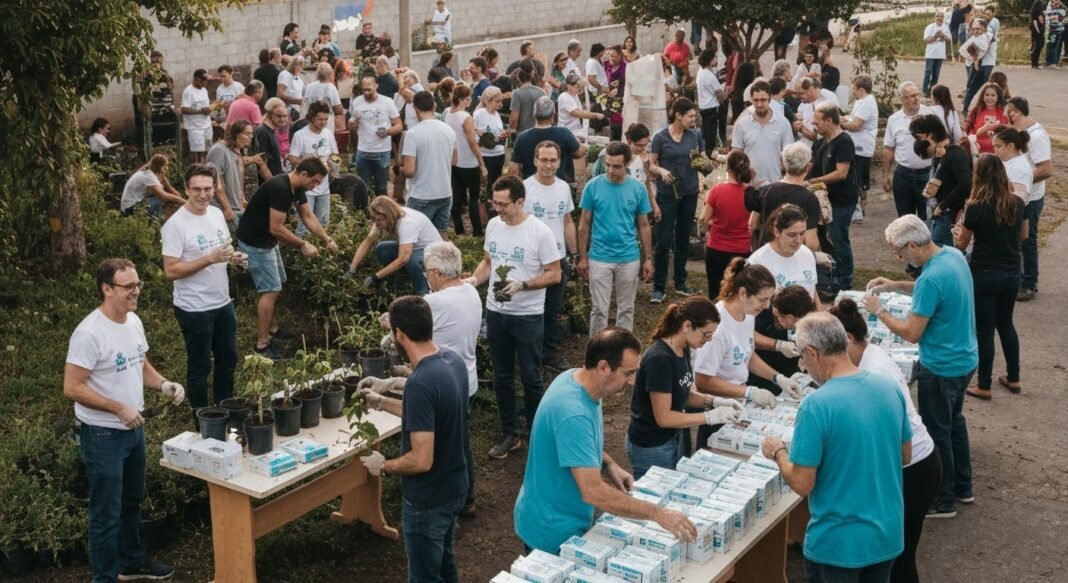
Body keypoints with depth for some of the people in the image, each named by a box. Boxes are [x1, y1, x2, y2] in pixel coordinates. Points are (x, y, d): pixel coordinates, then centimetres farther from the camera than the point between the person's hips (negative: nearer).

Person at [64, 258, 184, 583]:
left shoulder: (134, 322, 1)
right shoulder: (89, 333, -25)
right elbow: (72, 388, -24)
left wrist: (163, 384, -4)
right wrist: (119, 408, -25)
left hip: (134, 430, 9)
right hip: (103, 435, -9)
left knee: (131, 502, 24)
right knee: (107, 513, 4)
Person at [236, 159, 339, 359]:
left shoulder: (296, 188, 1)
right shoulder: (280, 188, -29)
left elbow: (308, 216, 8)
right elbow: (276, 228, -28)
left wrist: (327, 239, -3)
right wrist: (303, 245, -20)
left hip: (266, 240, 10)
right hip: (254, 242, -10)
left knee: (274, 286, 20)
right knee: (270, 290, -8)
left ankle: (272, 328, 36)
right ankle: (262, 344, -3)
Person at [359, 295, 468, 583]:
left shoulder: (420, 383, -31)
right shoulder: (453, 360, -4)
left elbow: (422, 460, -30)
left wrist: (383, 467, -12)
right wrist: (383, 403, 16)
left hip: (428, 500, -8)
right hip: (454, 487, 9)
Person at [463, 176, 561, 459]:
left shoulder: (540, 232, -17)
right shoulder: (493, 225, 0)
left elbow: (554, 275, -13)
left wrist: (522, 285, -26)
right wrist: (475, 279, -7)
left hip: (528, 317, -5)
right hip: (495, 313, 6)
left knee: (530, 378, 6)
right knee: (502, 377, 15)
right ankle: (509, 434, 28)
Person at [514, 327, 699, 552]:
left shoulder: (576, 378, -5)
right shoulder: (573, 415, -34)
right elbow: (592, 492, -37)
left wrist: (609, 464, -2)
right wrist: (657, 514, -34)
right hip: (551, 533, -9)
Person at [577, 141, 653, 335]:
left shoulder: (638, 188, -2)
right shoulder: (593, 186, -6)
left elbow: (644, 226, 6)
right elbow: (584, 225, 1)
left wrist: (648, 259, 4)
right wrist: (582, 257, -1)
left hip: (629, 259, 2)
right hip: (599, 258, -1)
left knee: (626, 309, 12)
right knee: (599, 309, 4)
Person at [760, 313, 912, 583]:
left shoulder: (816, 406, -23)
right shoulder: (890, 387, -4)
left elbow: (801, 483, -19)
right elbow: (905, 456, 9)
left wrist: (778, 452, -1)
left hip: (839, 542, -6)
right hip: (888, 535, 6)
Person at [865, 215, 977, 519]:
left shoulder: (931, 278, -30)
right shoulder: (954, 254, -2)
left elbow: (912, 334, -24)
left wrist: (878, 311, -11)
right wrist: (896, 286, 8)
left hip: (941, 368, -9)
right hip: (964, 359, 9)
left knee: (937, 432, 8)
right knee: (954, 421, 25)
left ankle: (943, 501, 22)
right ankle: (963, 486, 40)